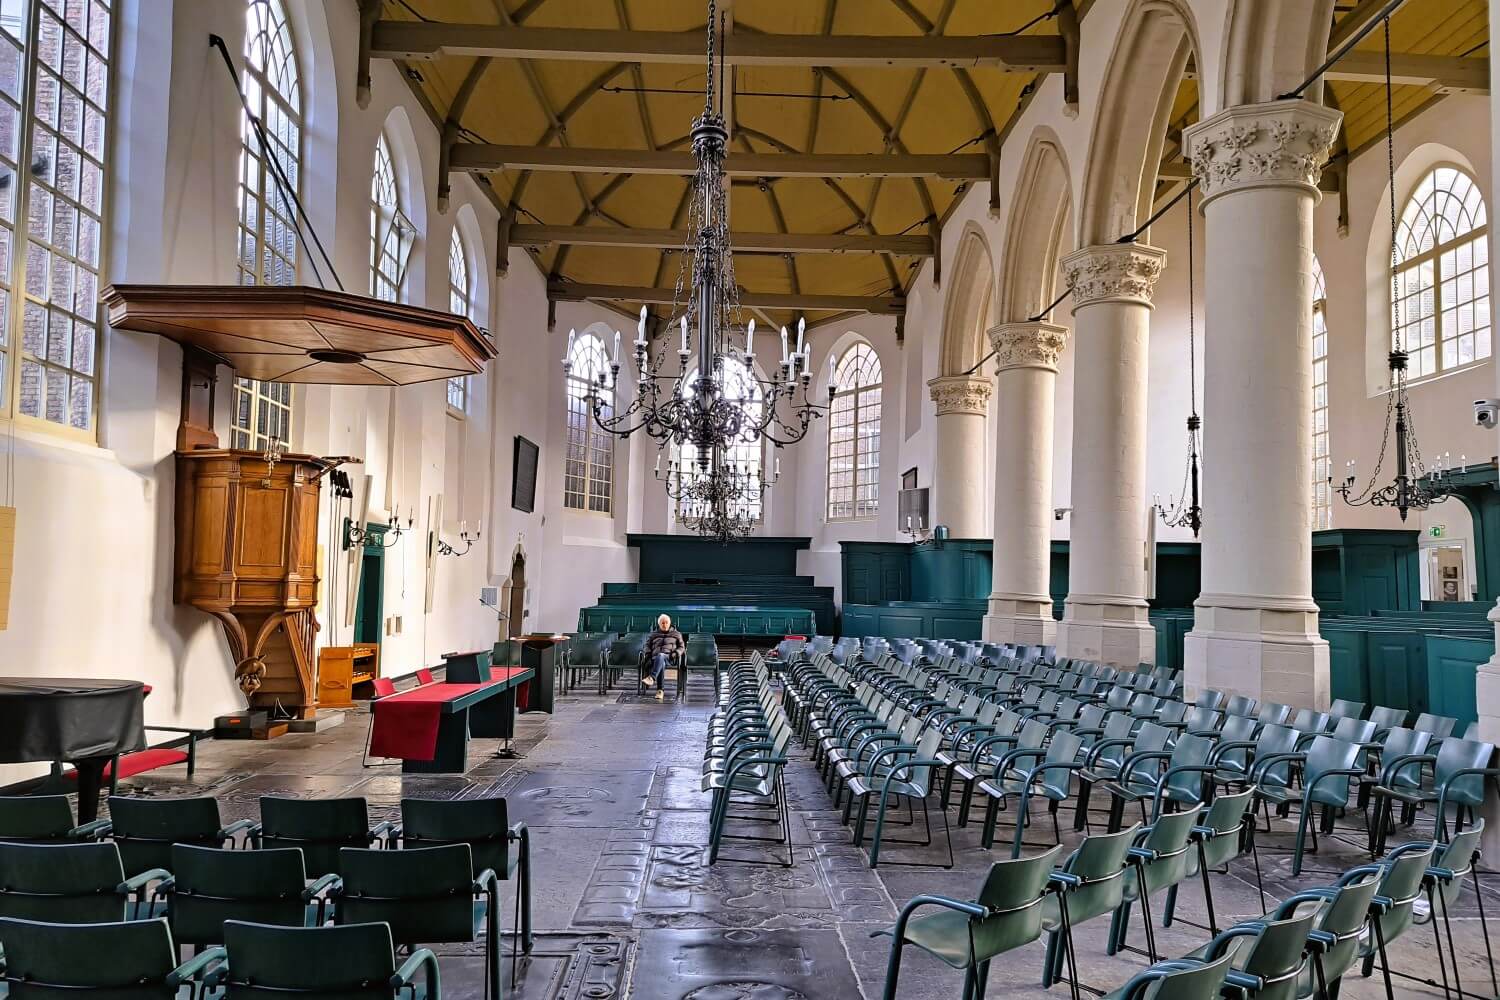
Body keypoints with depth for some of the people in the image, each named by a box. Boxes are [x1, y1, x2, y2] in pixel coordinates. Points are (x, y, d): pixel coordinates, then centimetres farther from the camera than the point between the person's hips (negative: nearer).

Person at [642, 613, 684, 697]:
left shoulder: (676, 634, 25)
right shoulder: (653, 635, 29)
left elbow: (681, 646, 19)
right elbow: (647, 646, 24)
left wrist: (675, 653, -1)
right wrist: (648, 654, 3)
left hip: (668, 657, -1)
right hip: (655, 657, 1)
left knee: (660, 656, -41)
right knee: (661, 664, -39)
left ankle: (652, 678, -63)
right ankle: (660, 690, -51)